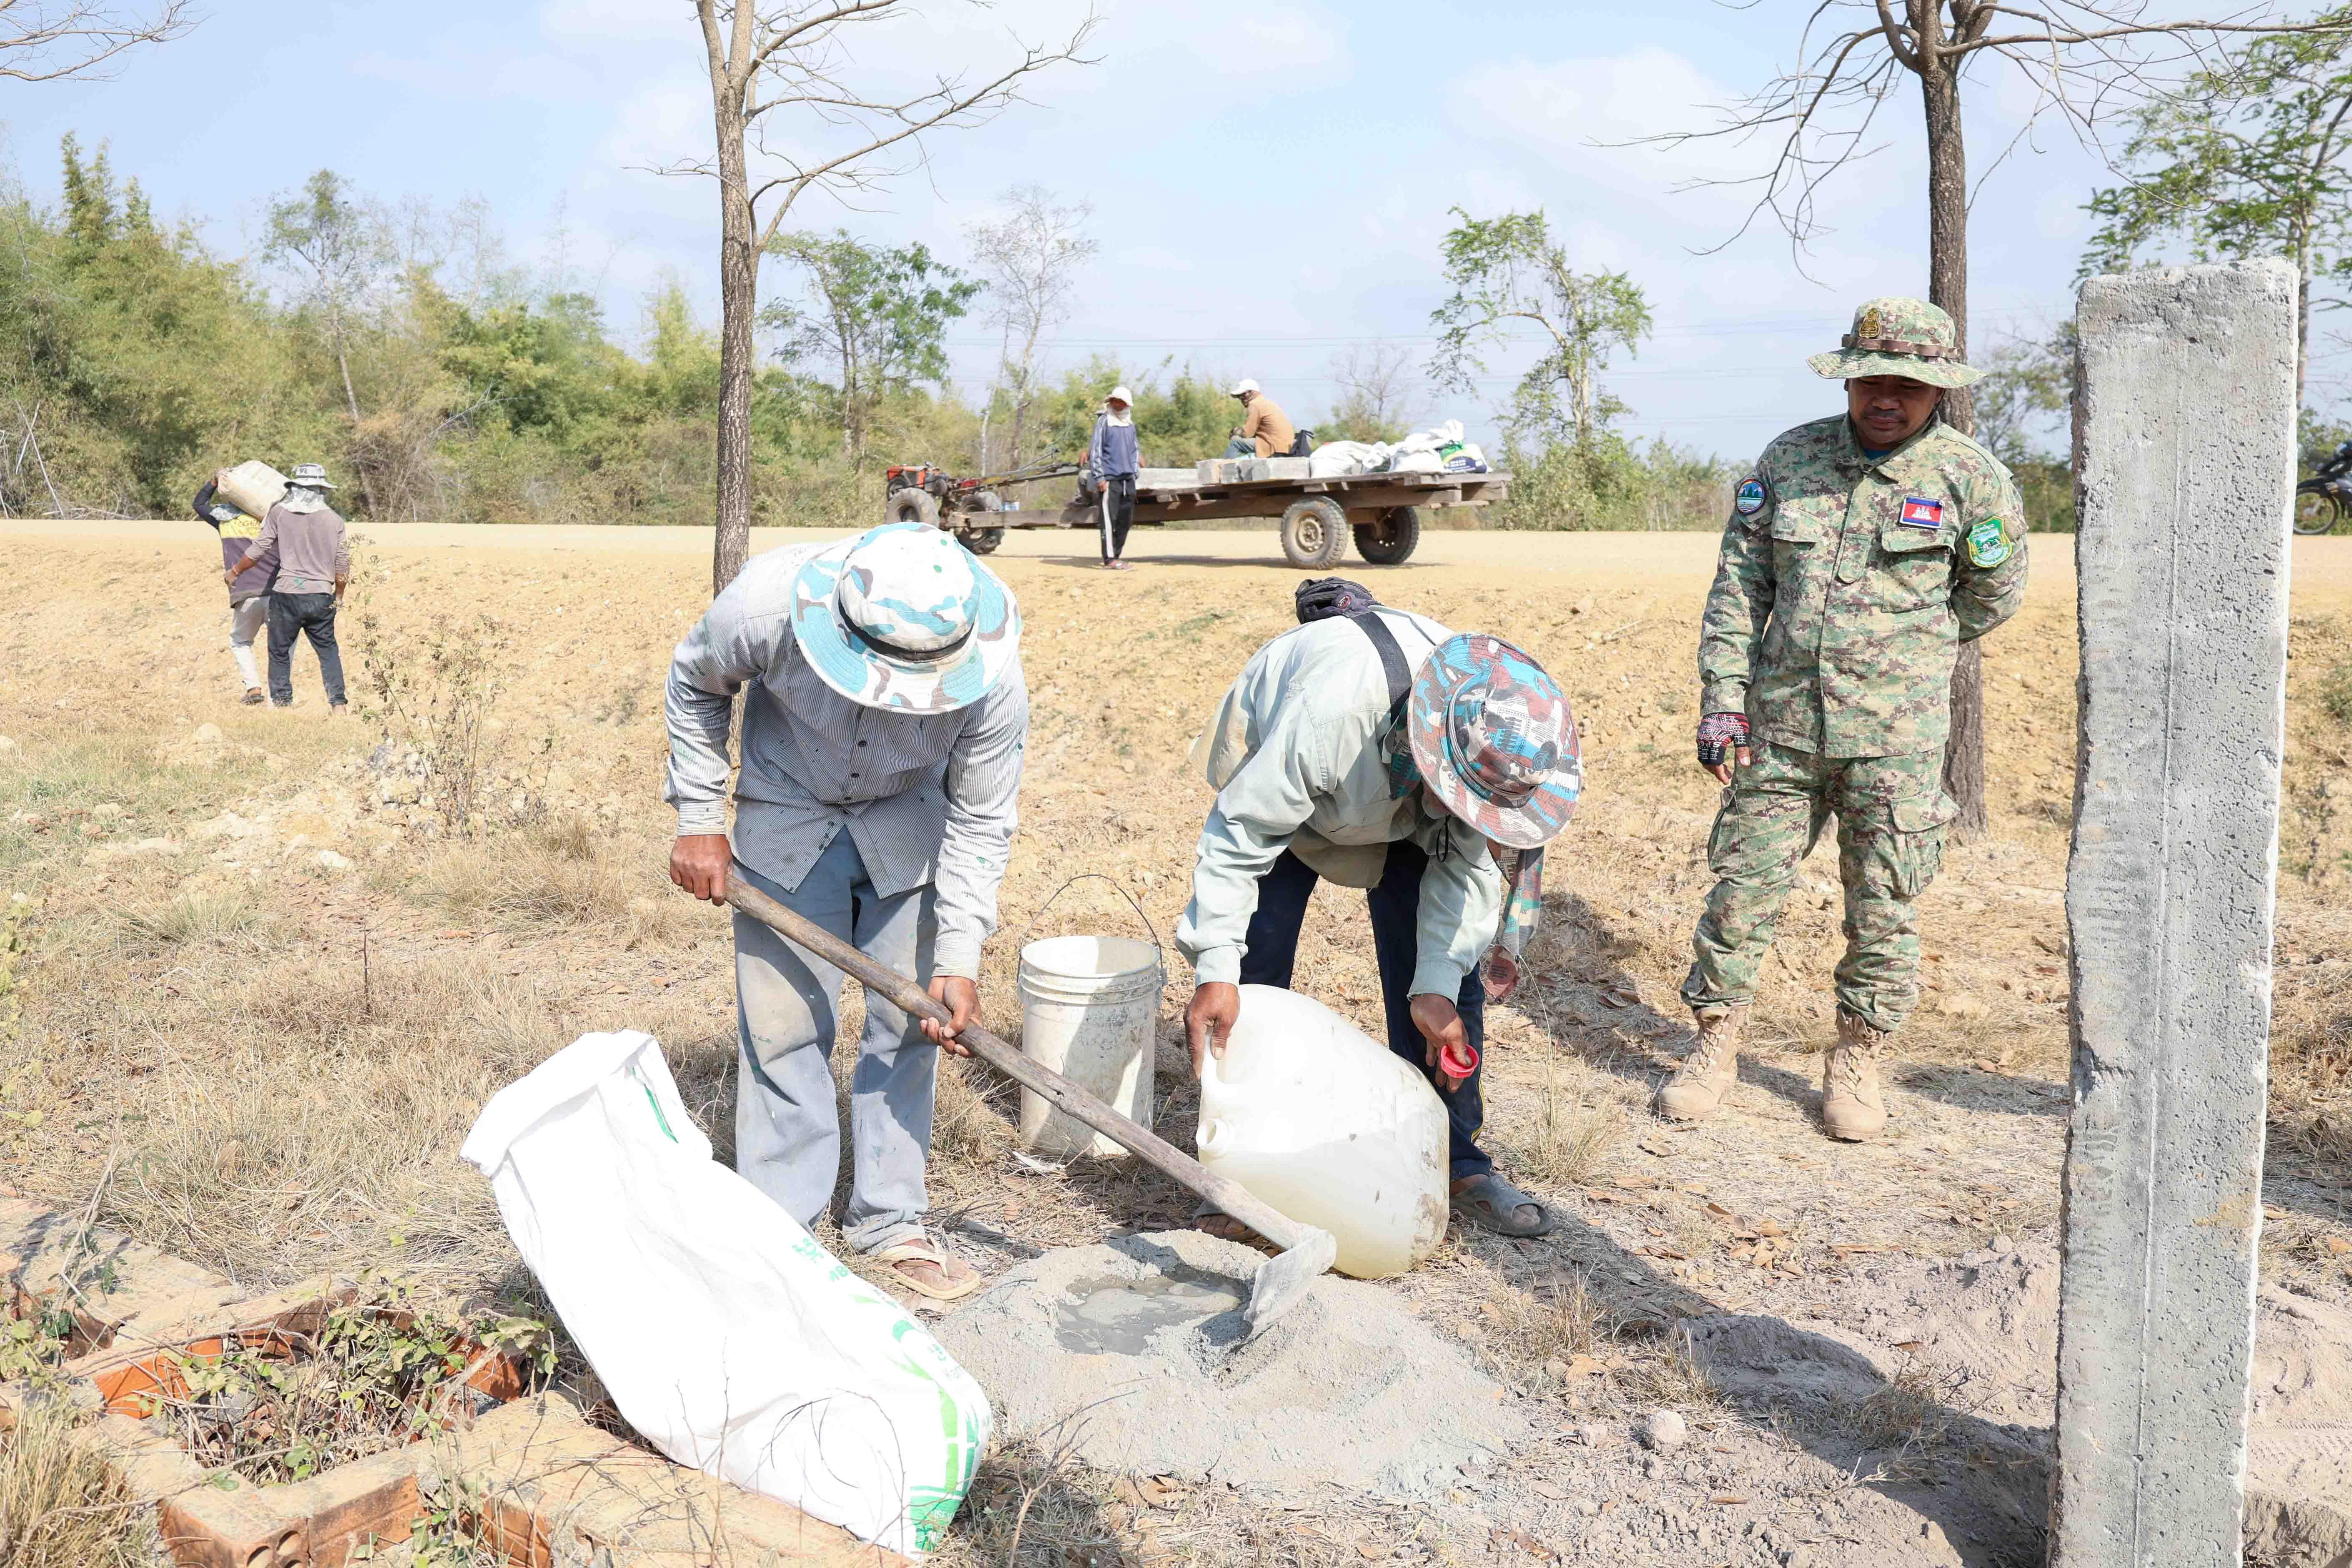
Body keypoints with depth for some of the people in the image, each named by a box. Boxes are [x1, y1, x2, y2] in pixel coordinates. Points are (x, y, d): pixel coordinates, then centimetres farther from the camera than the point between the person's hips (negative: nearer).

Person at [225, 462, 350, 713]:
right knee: (328, 650, 12)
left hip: (287, 595, -1)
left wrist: (234, 572, 16)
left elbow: (259, 550, 0)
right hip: (321, 597, 1)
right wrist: (339, 595, 19)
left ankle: (282, 703, 15)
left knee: (280, 652, 12)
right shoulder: (334, 520, 2)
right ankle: (338, 704, 6)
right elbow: (342, 564, 4)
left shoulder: (279, 513, -2)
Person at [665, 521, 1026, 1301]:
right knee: (782, 1023, -2)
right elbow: (694, 687, -9)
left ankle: (889, 1218, 19)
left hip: (910, 820, 1)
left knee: (908, 1019, 3)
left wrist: (959, 955, -21)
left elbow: (979, 822, -17)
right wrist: (699, 821, -9)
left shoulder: (993, 680, -32)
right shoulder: (765, 603, -34)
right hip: (786, 813, -1)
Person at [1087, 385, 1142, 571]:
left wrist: (1135, 472, 14)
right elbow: (1095, 451, -6)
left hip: (1128, 479, 7)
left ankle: (1117, 555, 16)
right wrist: (1099, 478, -11)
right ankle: (1110, 560, -8)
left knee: (1126, 520, 7)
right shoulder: (1104, 421, -2)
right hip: (1110, 479, -7)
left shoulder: (1131, 425, 17)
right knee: (1109, 519, -8)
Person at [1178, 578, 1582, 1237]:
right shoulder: (1330, 710, -46)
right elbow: (1240, 832, -36)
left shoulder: (1498, 736, -30)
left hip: (1400, 804, 4)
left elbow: (1466, 861, -18)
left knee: (1450, 977, -4)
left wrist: (1437, 987, -27)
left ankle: (1452, 1159, 11)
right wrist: (1215, 971, -39)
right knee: (1253, 978, -8)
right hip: (1272, 781, -3)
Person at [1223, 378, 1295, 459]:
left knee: (1236, 441, -2)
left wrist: (1236, 432, 9)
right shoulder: (1267, 402, 21)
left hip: (1275, 449, -10)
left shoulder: (1255, 405, -9)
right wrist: (1239, 431, 13)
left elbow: (1247, 434, -11)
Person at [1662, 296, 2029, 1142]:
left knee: (1883, 909, 6)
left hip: (1896, 734, -2)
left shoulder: (1970, 476, -2)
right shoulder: (1791, 457, 4)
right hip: (1780, 722, 2)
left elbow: (1994, 595, 11)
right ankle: (1714, 1049, 19)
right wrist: (1722, 694, -3)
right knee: (1742, 887, 4)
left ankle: (1856, 1063, 23)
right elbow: (1739, 582, 5)